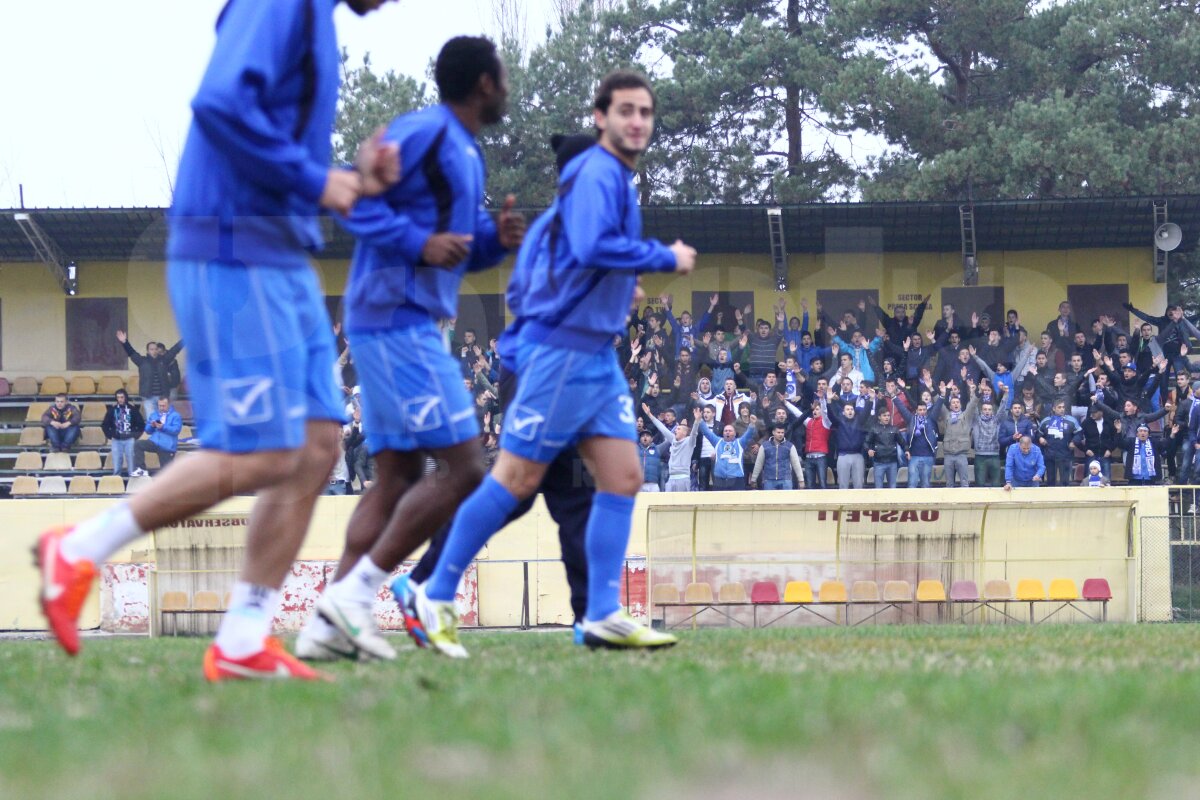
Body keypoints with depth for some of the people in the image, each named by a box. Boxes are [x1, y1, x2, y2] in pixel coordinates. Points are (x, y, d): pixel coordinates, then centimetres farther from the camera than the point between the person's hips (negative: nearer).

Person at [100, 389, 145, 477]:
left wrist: (135, 436, 2)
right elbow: (104, 425, 14)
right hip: (116, 440, 1)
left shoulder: (132, 409, 3)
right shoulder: (112, 409, 6)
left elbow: (141, 424, 8)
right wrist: (110, 436, 5)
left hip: (129, 440, -1)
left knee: (131, 463, -6)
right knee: (116, 467, -3)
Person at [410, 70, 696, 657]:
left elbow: (538, 239, 25)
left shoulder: (612, 177, 18)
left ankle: (602, 618, 2)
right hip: (562, 348, -10)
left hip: (595, 353, 10)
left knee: (622, 478, 3)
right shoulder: (598, 173, -12)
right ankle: (436, 598, 1)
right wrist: (666, 258, -17)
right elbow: (591, 245, -28)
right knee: (517, 478, -6)